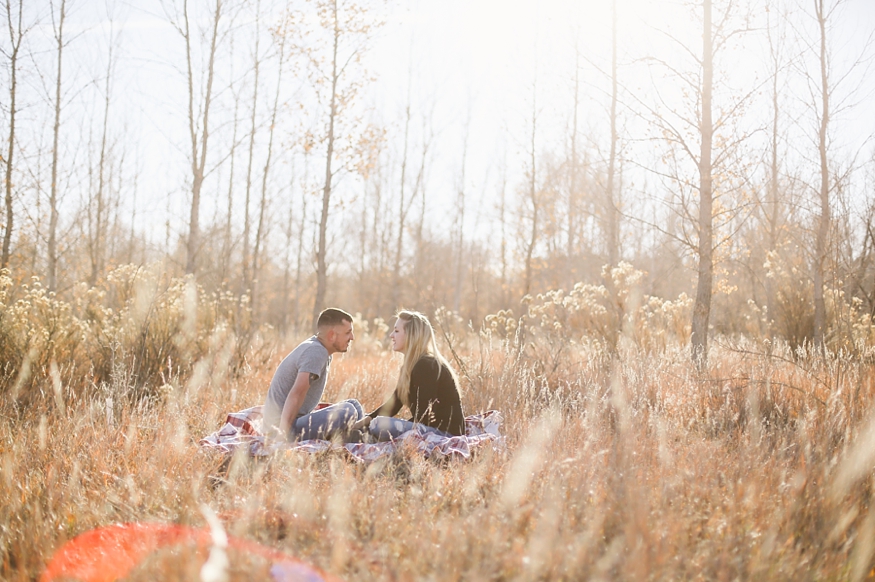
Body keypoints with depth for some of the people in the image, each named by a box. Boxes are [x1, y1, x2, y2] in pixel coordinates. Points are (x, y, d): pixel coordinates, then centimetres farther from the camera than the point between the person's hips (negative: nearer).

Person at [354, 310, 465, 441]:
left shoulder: (426, 366, -16)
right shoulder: (411, 365, 14)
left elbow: (422, 416, -20)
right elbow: (393, 405, 11)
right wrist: (365, 421, -2)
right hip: (432, 429, 10)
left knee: (379, 425, -25)